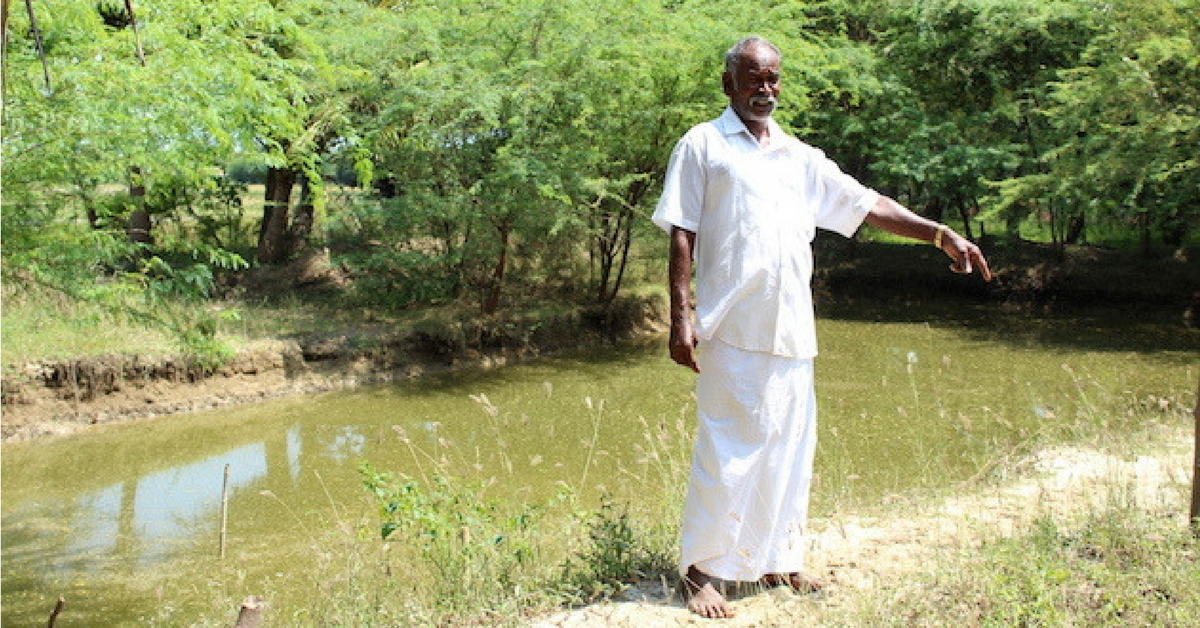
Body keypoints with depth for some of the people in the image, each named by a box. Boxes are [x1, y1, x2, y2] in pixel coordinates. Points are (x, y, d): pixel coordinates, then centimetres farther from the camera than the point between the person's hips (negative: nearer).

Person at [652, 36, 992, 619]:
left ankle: (775, 559, 22)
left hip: (791, 330, 5)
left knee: (788, 447, 9)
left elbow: (869, 205, 16)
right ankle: (699, 570, 6)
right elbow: (681, 236, -2)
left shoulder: (801, 157, 18)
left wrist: (941, 233, 5)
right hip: (732, 328, -5)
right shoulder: (702, 145, 4)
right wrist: (680, 317, -10)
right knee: (727, 448, -4)